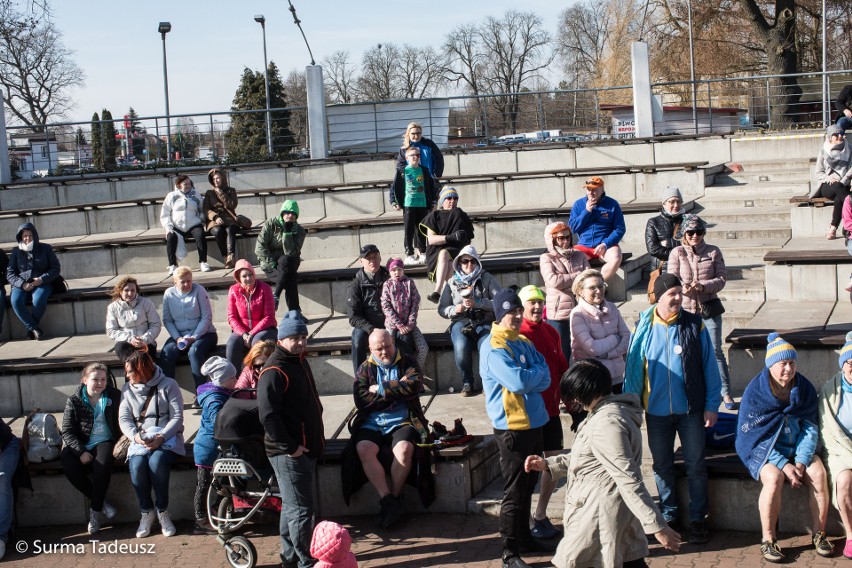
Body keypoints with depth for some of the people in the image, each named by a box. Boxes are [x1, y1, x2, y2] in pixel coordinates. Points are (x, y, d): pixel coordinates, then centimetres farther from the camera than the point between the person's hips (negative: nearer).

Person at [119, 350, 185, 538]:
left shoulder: (168, 385, 1)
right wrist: (136, 436, -15)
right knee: (137, 466, -30)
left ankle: (163, 512, -15)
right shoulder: (127, 389, 12)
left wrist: (161, 437, -20)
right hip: (140, 440, 3)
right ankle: (146, 513, -9)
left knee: (157, 462, -35)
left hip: (166, 438, -3)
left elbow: (177, 417, -4)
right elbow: (124, 419, 5)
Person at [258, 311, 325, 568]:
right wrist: (289, 447, -21)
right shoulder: (275, 371, -18)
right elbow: (267, 414, -24)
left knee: (293, 505, 19)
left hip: (306, 448, 10)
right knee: (301, 508, -4)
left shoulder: (299, 361, 13)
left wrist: (316, 439, 19)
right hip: (289, 453, -10)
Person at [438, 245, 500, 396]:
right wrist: (454, 309, -4)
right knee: (461, 348, -33)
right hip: (461, 322, 1)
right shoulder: (453, 283, 16)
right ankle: (467, 382, -10)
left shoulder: (486, 279, 8)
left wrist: (477, 303, -13)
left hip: (484, 322, -1)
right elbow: (442, 309, 18)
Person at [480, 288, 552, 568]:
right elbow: (519, 381, -24)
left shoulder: (525, 343, 11)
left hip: (534, 422, 8)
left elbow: (545, 378, 4)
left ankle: (523, 535, 34)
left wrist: (528, 378, -14)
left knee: (528, 485, 19)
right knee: (514, 491, -3)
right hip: (512, 426, -8)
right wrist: (537, 372, -7)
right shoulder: (493, 347, -14)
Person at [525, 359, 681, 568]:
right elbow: (587, 458, 23)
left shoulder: (606, 423, -23)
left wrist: (657, 526, -26)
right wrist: (548, 464, 16)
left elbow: (629, 479, -26)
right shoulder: (608, 410, 11)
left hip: (600, 515, -10)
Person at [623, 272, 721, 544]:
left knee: (696, 465, 5)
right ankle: (669, 516, 27)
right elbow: (633, 369, 3)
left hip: (691, 409, -1)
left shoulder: (694, 325, -6)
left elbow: (709, 366, -1)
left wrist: (712, 405, -4)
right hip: (657, 411, 1)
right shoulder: (643, 328, -4)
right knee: (662, 466, 12)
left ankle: (698, 519, 18)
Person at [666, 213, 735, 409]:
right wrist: (684, 288, -26)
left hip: (709, 308, 0)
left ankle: (726, 393, 6)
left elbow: (722, 278, -2)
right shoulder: (677, 253, 3)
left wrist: (703, 286, -20)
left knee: (715, 351, 0)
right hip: (685, 308, 1)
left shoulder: (714, 252, 4)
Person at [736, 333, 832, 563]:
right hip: (764, 449, -4)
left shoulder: (805, 389, -1)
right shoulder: (755, 393, -13)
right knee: (774, 478, -32)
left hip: (798, 447, 4)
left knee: (818, 473, -24)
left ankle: (819, 534, -10)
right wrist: (784, 465, -21)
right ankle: (768, 541, -22)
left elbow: (810, 428, 2)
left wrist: (801, 461, -15)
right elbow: (751, 435, -13)